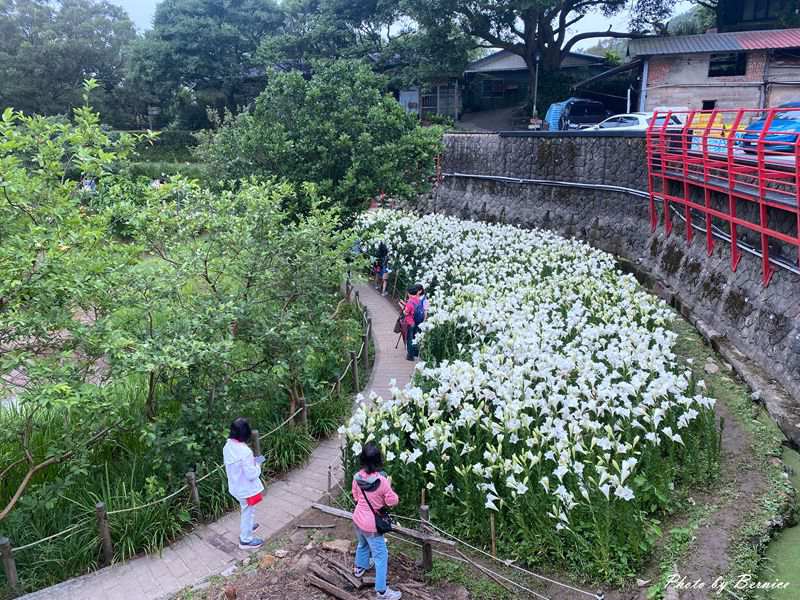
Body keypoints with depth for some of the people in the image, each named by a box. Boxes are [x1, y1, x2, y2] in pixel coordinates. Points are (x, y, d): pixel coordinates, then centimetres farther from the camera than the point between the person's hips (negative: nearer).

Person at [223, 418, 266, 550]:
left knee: (246, 510, 31)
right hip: (246, 488, -8)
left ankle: (247, 527, 54)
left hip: (236, 486, 8)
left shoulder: (228, 446, -8)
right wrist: (257, 464, -10)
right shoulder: (244, 451, -33)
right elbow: (251, 475, -26)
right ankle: (246, 540, 29)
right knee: (248, 512, 14)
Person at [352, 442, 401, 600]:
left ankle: (360, 567, 57)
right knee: (381, 556, 9)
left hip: (357, 519, 6)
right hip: (371, 525, -6)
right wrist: (389, 486, -4)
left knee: (362, 544, 33)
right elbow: (393, 501, -17)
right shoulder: (382, 480, -29)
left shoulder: (357, 477, -11)